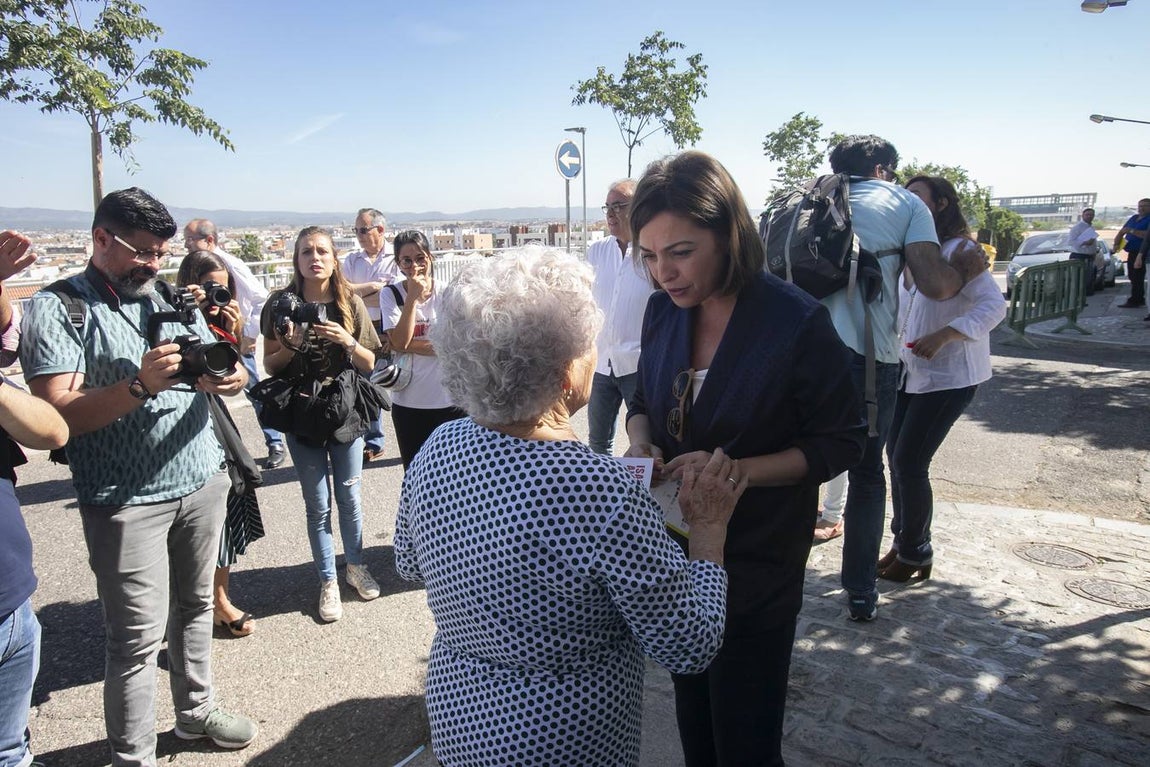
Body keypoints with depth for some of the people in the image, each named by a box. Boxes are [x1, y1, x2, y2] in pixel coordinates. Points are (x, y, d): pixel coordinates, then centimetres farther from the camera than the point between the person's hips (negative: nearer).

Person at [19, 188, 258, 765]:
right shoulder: (57, 307, -6)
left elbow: (221, 370, 13)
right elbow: (56, 413, -15)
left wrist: (230, 379, -11)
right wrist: (139, 385, -29)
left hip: (203, 481, 5)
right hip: (127, 500, -5)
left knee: (193, 605, 17)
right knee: (139, 637, 0)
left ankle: (196, 710, 36)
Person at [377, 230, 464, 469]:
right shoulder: (391, 294, -3)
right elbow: (399, 342, -15)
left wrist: (410, 345, -14)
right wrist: (413, 297, -18)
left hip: (450, 399, 0)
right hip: (409, 402, 1)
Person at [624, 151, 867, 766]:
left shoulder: (798, 323, -20)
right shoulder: (664, 310, -4)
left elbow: (840, 444, -13)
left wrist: (735, 471, -25)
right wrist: (640, 441, -13)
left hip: (756, 571, -5)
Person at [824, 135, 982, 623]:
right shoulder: (906, 204, 9)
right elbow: (934, 284, -4)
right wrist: (966, 268, 17)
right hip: (866, 354, -2)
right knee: (867, 473, 14)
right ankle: (861, 593, 21)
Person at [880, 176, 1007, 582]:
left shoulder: (959, 250, -15)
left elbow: (993, 305, -22)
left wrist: (943, 336, -32)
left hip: (949, 375, -8)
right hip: (909, 370, 8)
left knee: (909, 462, -6)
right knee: (897, 456, 9)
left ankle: (915, 554, 14)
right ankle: (903, 543, 25)